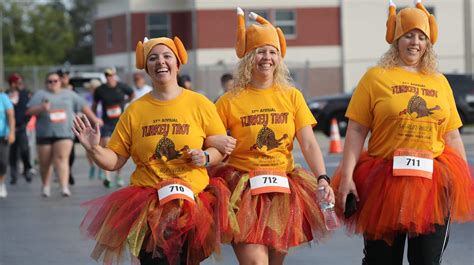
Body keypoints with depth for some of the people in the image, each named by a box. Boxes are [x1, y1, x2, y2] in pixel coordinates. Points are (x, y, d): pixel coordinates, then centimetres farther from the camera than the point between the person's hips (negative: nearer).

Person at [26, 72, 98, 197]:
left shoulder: (69, 94, 15)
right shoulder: (40, 94, 8)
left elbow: (83, 106, 20)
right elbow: (30, 111, -1)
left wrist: (94, 119, 18)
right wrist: (41, 108, -19)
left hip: (64, 133, 0)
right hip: (45, 134, 0)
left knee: (62, 158, -15)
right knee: (44, 162, 5)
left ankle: (64, 186, -23)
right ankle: (46, 186, 26)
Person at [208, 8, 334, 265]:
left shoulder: (291, 96, 5)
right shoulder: (230, 101, -2)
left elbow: (309, 144, -2)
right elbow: (206, 140, 4)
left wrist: (322, 179, -17)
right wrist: (216, 143, -20)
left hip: (283, 190, 3)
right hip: (244, 190, -3)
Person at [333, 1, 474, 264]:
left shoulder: (440, 82, 12)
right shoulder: (376, 77, 1)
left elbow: (452, 137, 15)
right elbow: (356, 131, -3)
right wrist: (346, 176, -11)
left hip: (434, 184, 3)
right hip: (385, 182, -3)